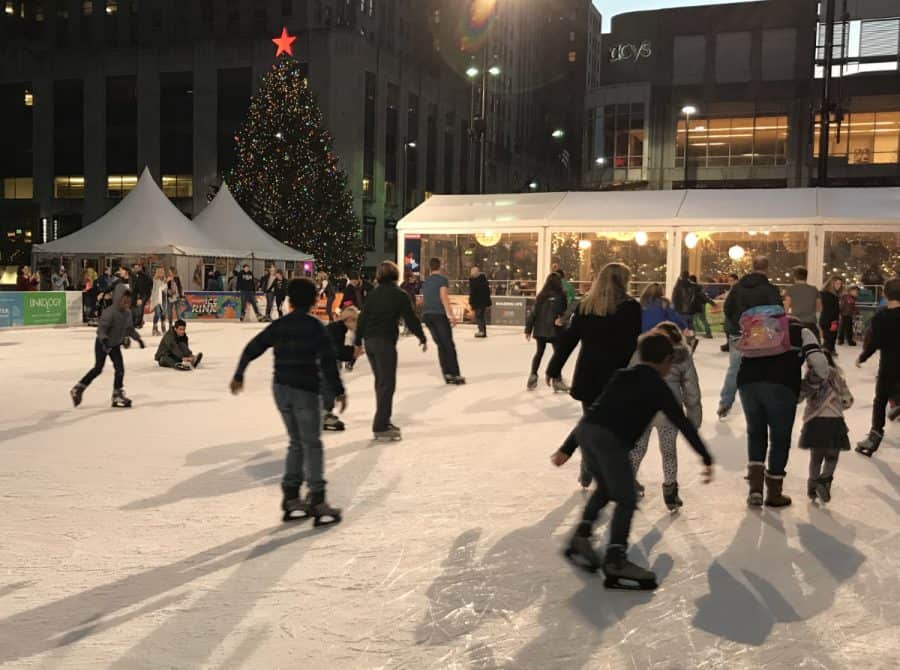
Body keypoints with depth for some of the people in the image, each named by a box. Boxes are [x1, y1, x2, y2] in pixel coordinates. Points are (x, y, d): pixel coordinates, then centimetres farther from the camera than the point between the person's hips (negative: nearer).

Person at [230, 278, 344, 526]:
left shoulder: (278, 326, 7)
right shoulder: (315, 327, -8)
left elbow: (251, 349, 10)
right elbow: (327, 361, -15)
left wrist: (239, 375, 22)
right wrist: (339, 391, -12)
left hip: (281, 389, 5)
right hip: (305, 391, -5)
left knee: (296, 443, 16)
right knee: (312, 445, 0)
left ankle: (291, 498, 15)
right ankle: (317, 502, -2)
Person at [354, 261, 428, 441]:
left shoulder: (373, 294, 11)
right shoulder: (400, 295, -5)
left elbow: (362, 318, 12)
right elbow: (411, 319, -7)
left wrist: (358, 342, 19)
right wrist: (422, 338, 6)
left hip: (369, 341, 7)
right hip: (385, 342, -7)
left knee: (380, 381, 17)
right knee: (387, 384, -4)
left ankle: (383, 421, 24)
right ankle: (381, 427, -7)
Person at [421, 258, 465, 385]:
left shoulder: (425, 282, 19)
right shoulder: (443, 279, -2)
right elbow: (443, 296, -16)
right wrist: (450, 314, -21)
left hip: (427, 315, 6)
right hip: (439, 314, -6)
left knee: (441, 345, 10)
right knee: (449, 345, -1)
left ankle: (447, 374, 5)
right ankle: (455, 375, -1)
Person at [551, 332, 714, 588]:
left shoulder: (621, 377, 29)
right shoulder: (658, 388, 13)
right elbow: (683, 423, 9)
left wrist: (567, 448, 33)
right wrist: (706, 459, 14)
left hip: (584, 430, 7)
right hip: (610, 439, -7)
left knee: (605, 487, 27)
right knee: (626, 499, 3)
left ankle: (581, 537, 21)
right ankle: (615, 561, -1)